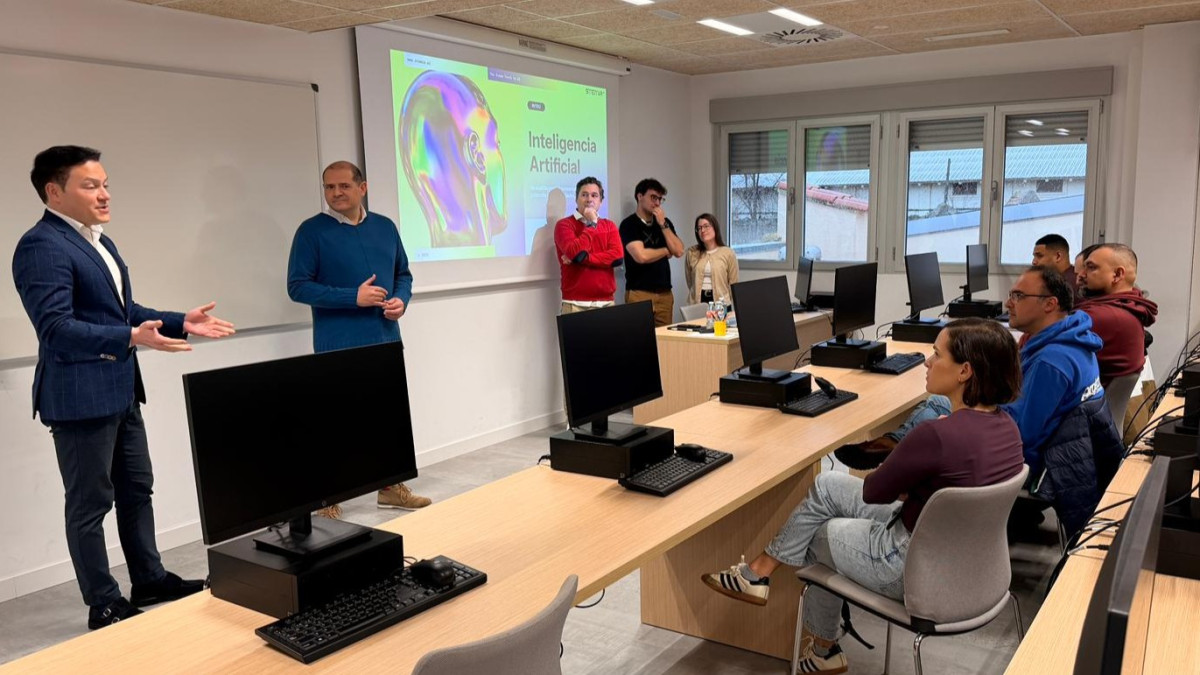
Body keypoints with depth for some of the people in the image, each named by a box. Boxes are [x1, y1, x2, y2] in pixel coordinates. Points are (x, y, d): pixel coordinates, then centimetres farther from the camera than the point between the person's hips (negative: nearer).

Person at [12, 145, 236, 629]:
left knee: (137, 490, 17)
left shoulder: (99, 241, 15)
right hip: (80, 397, -10)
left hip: (120, 391, 10)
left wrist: (181, 322, 7)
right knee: (90, 503, 3)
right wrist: (131, 339, -36)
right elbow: (55, 327, -25)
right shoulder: (41, 247, -16)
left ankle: (150, 581, 30)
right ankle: (105, 606, 15)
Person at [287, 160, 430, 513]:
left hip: (386, 341, 5)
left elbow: (403, 274, 17)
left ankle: (391, 487, 30)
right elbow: (297, 286, -11)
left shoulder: (385, 227, 9)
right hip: (338, 348, -5)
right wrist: (353, 297, -19)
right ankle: (327, 499, 14)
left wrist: (401, 301, -5)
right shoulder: (312, 231, -7)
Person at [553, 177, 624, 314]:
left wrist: (582, 258, -11)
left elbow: (618, 257, -4)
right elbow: (576, 252, -17)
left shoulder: (609, 225, 12)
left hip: (606, 302, 4)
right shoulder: (564, 225, 0)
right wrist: (592, 224, -7)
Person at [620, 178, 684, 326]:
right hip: (640, 294, -5)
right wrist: (666, 251, -1)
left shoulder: (664, 222, 14)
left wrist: (663, 225, -5)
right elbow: (641, 256, -19)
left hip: (665, 293, 5)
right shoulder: (629, 224, -5)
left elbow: (679, 251, 3)